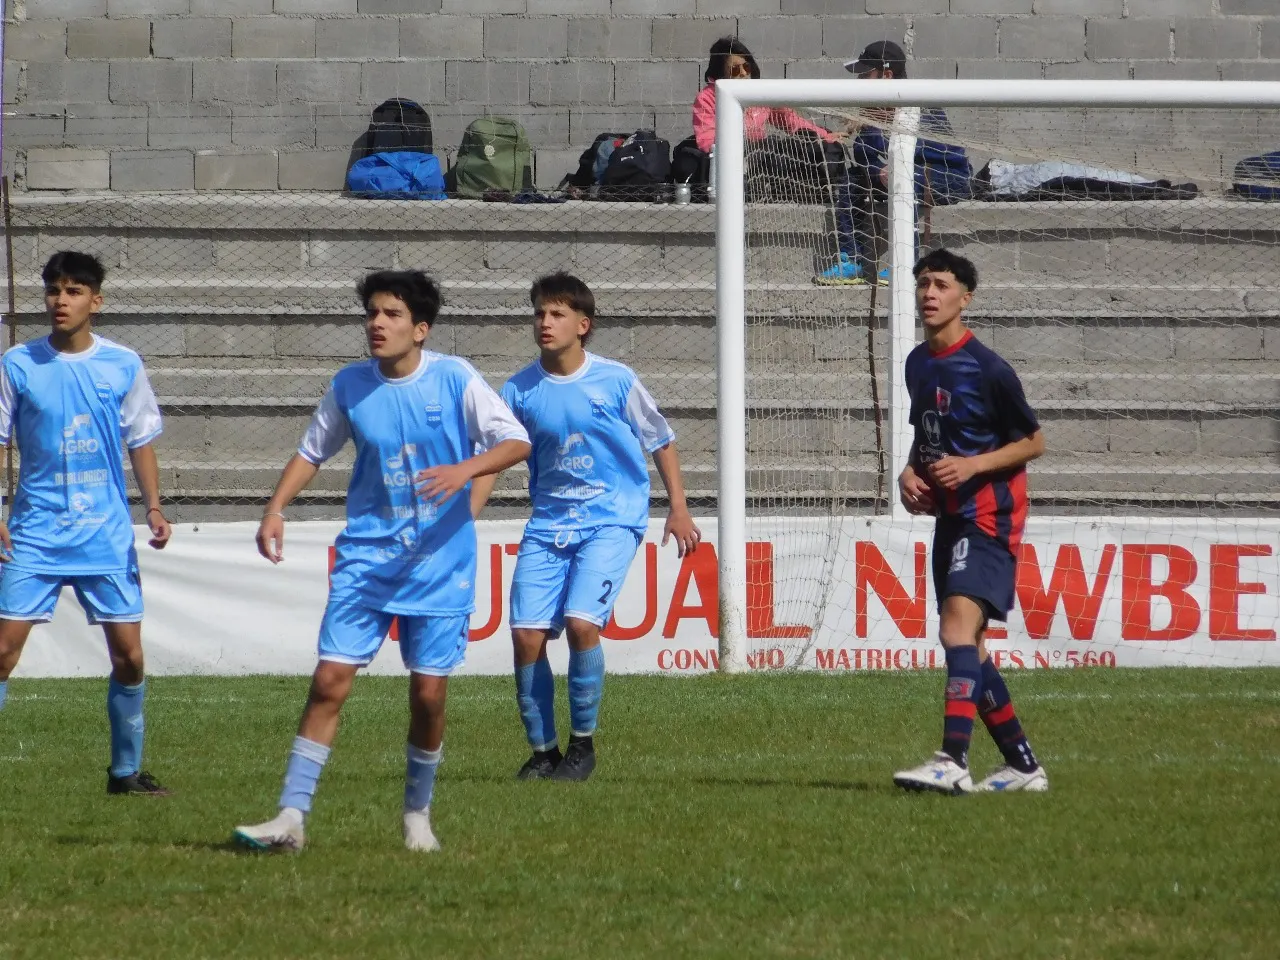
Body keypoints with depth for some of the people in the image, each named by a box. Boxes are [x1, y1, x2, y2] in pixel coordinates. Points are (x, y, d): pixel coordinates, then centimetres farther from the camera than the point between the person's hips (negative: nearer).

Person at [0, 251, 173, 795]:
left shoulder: (123, 366, 2)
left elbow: (140, 442, 11)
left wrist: (153, 506, -1)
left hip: (108, 536, 1)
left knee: (129, 657, 1)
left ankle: (126, 771, 16)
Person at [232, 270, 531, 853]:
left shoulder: (455, 380, -6)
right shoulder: (350, 385, 2)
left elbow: (517, 442, -7)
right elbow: (313, 450, 15)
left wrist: (465, 469, -25)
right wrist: (275, 509, 0)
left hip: (439, 561, -2)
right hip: (366, 557, 2)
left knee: (429, 691, 0)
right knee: (330, 680, -9)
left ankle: (418, 815, 21)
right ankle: (291, 817, -9)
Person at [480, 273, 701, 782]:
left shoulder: (616, 381, -4)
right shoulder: (519, 390, 1)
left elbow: (660, 440, 9)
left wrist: (678, 508, 7)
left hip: (611, 520, -3)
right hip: (548, 523, 3)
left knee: (581, 622, -22)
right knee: (526, 634, -8)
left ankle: (583, 744, -4)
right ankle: (542, 750, 10)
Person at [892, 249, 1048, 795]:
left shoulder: (986, 369, -12)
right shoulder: (918, 364, 12)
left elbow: (1033, 442, -6)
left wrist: (973, 465, -18)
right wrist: (911, 473, 6)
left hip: (988, 516, -9)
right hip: (948, 517, 9)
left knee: (958, 624, -24)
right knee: (967, 647, 10)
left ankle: (953, 762, -34)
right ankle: (1023, 765, 20)